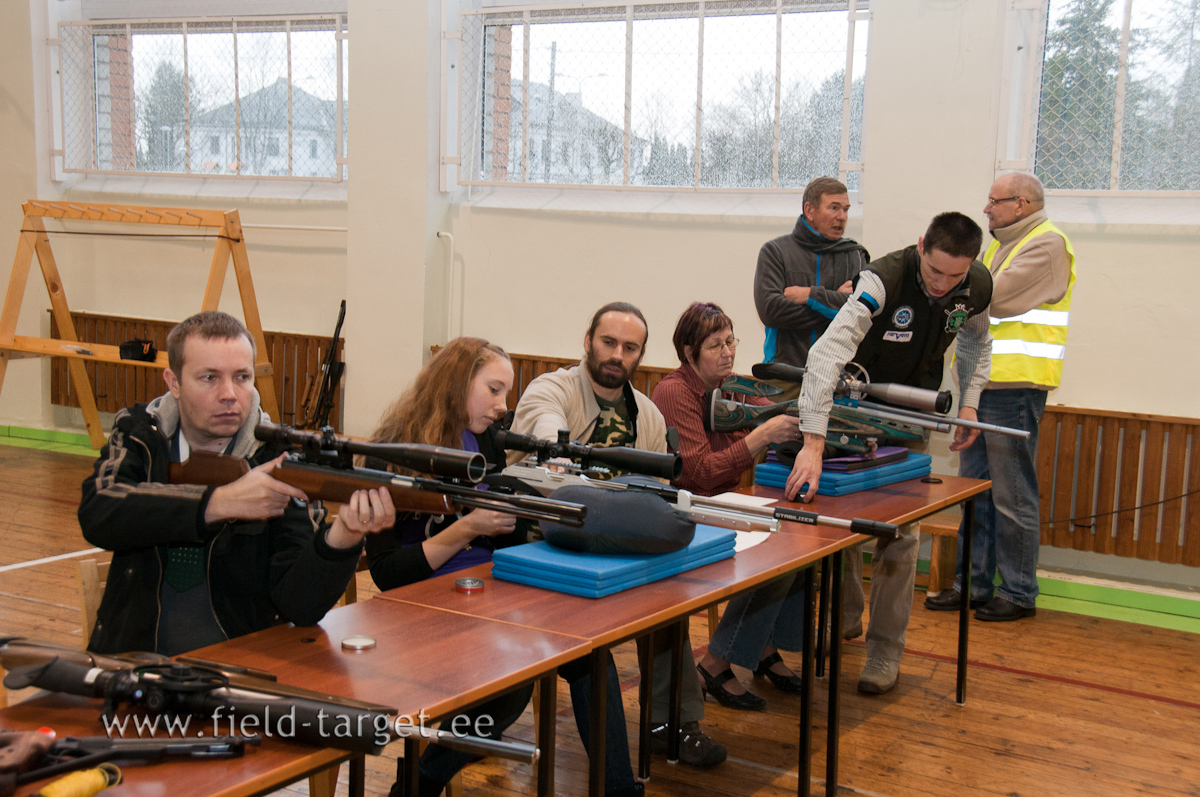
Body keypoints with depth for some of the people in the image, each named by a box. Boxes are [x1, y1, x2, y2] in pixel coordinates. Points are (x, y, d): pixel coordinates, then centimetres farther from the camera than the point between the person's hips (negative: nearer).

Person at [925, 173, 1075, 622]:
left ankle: (1019, 593, 7)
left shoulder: (1047, 245, -8)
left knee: (1013, 496, -2)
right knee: (974, 489, 12)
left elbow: (990, 297, -18)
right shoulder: (1002, 245, 22)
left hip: (1015, 387, -9)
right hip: (982, 383, 9)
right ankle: (972, 583, 20)